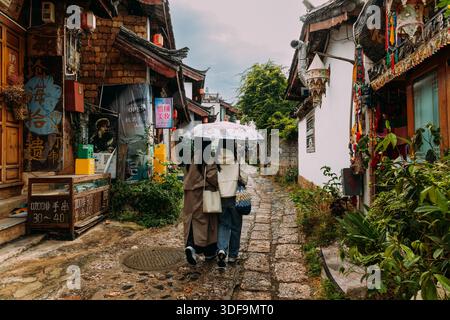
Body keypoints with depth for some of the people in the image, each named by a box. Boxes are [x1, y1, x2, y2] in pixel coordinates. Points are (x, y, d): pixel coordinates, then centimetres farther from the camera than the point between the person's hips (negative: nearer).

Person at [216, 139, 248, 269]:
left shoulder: (216, 162, -7)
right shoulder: (237, 162, -11)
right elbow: (244, 180, -4)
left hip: (220, 198, 1)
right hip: (234, 198, -1)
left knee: (223, 225, 14)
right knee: (235, 227, 14)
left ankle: (221, 250, -7)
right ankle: (232, 255, 23)